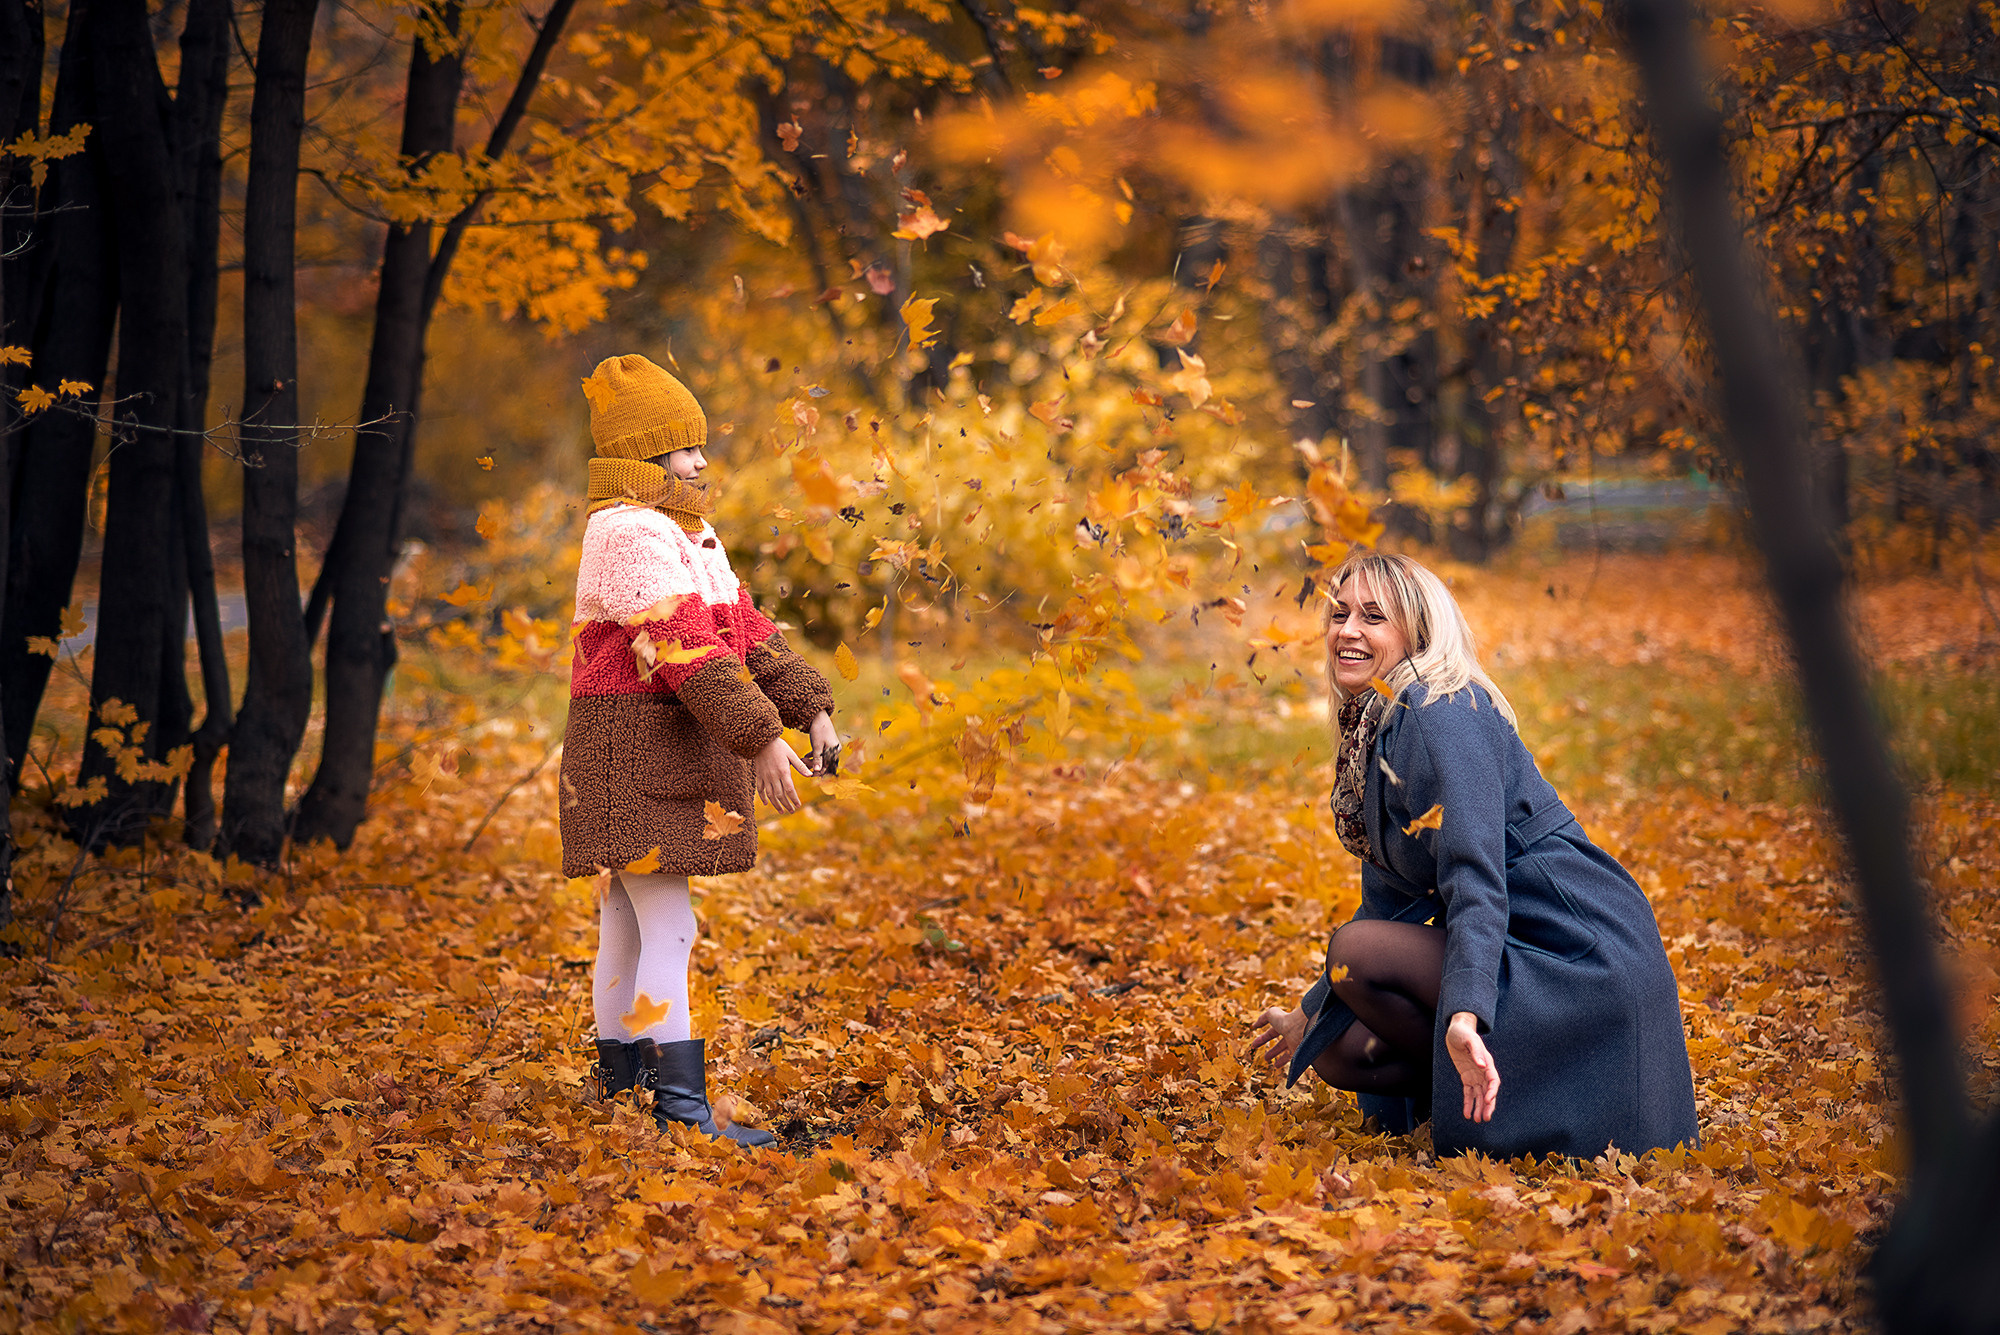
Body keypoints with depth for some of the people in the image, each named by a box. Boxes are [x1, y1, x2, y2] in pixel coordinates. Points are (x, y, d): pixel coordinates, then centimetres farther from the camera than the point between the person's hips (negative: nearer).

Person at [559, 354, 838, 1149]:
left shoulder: (687, 533, 18)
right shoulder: (632, 535, -15)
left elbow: (746, 632, 16)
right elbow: (686, 650, -23)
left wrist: (810, 710, 7)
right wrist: (760, 739, -26)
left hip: (666, 755, 10)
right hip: (633, 750, -10)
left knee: (626, 927, 13)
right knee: (668, 928, -13)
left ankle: (622, 1088, 19)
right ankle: (682, 1108, -15)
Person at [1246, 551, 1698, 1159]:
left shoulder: (1441, 716, -17)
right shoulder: (1372, 730, 12)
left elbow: (1476, 878, -28)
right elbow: (1389, 899, 19)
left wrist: (1463, 1015, -41)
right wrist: (1309, 1016, 23)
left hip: (1579, 952, -9)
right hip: (1510, 950, 10)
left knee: (1356, 950, -24)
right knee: (1339, 1051, 3)